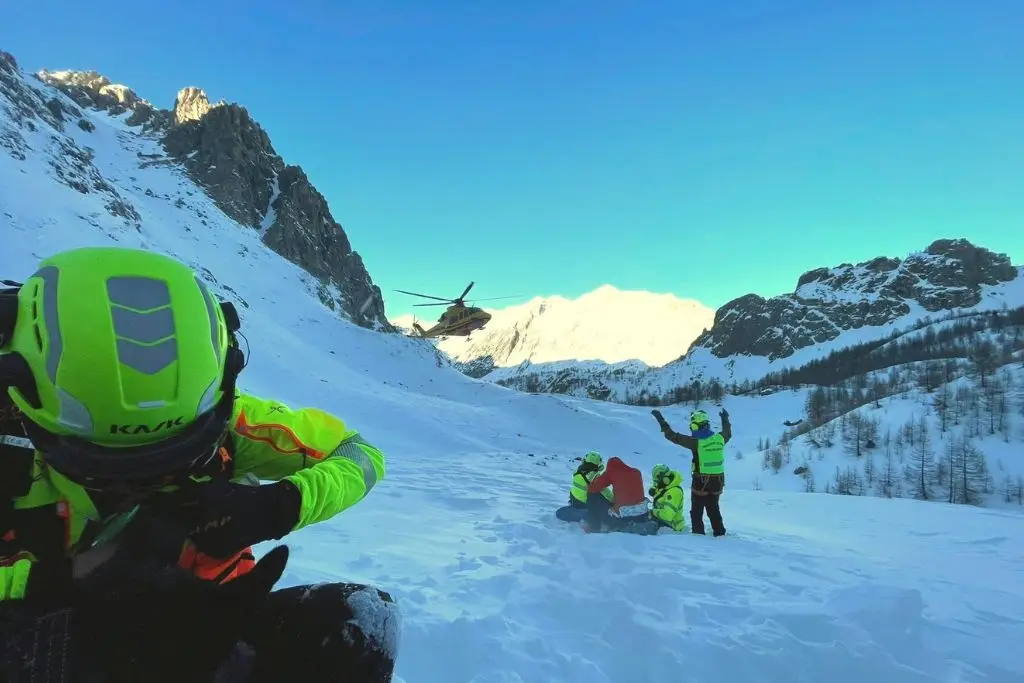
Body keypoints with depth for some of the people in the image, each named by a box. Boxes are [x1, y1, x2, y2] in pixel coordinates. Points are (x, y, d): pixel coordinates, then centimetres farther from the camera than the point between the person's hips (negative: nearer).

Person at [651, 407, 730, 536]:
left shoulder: (696, 442, -18)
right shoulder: (719, 438, -3)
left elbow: (673, 436, -15)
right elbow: (728, 434, 23)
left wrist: (660, 419, -10)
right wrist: (725, 419, 39)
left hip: (701, 481, -5)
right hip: (718, 480, 5)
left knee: (696, 511, 8)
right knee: (713, 508, 21)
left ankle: (698, 533, 8)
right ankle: (719, 532, 24)